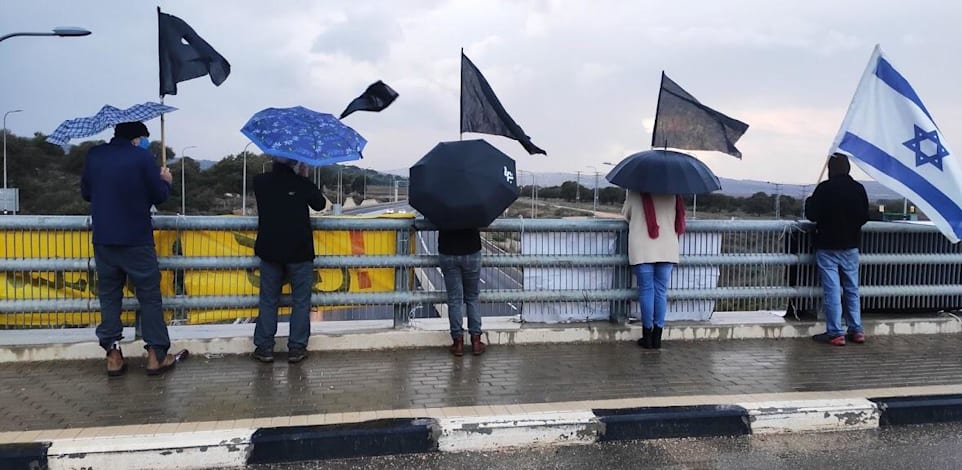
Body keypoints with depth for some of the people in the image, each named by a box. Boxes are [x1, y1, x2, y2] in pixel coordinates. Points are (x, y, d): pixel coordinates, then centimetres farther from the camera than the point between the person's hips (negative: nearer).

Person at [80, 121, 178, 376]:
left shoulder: (94, 155, 4)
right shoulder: (142, 157, -10)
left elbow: (86, 193, 13)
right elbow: (159, 195, -4)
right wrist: (165, 181, 15)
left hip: (103, 240, 4)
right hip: (136, 241, -4)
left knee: (109, 296, 11)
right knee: (150, 297, 4)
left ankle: (113, 355, 11)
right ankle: (156, 355, 6)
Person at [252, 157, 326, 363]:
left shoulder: (259, 182, -2)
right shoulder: (302, 183, -9)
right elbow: (320, 204, 6)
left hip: (270, 251, 3)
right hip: (299, 252, -2)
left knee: (268, 301, 12)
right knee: (301, 301, 8)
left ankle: (264, 347, 13)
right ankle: (296, 348, 8)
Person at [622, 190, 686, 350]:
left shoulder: (634, 193, -7)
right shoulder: (672, 195, 0)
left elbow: (626, 214, 7)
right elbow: (677, 220, 9)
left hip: (642, 251, -2)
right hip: (667, 251, 2)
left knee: (646, 291, 5)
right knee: (661, 291, 9)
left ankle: (647, 336, 9)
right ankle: (657, 337, 11)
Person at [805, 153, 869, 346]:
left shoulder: (824, 188, -15)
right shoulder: (858, 188, 1)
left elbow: (812, 215, -12)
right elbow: (865, 217, 9)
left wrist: (809, 202, 7)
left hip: (827, 247, -5)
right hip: (851, 246, 5)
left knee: (832, 290, -2)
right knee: (852, 288, 13)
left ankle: (835, 333, -2)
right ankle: (856, 330, 16)